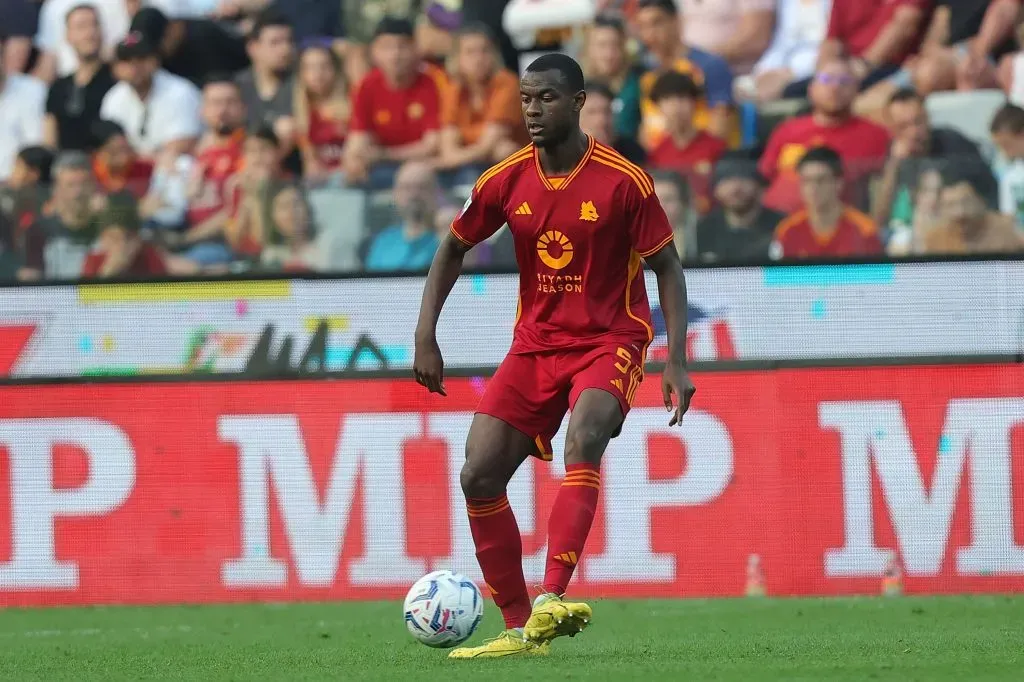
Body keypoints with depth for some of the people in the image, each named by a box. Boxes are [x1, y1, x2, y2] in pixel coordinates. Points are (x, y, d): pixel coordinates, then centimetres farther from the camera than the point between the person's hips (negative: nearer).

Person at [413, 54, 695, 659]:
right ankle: (521, 630, 5)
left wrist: (677, 360, -14)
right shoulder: (506, 181, -1)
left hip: (609, 342, -5)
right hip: (535, 343, 5)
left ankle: (551, 600, -42)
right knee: (479, 476, -6)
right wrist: (426, 337, 5)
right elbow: (454, 250, 14)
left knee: (584, 439, -33)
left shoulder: (624, 182, -12)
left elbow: (667, 267, -5)